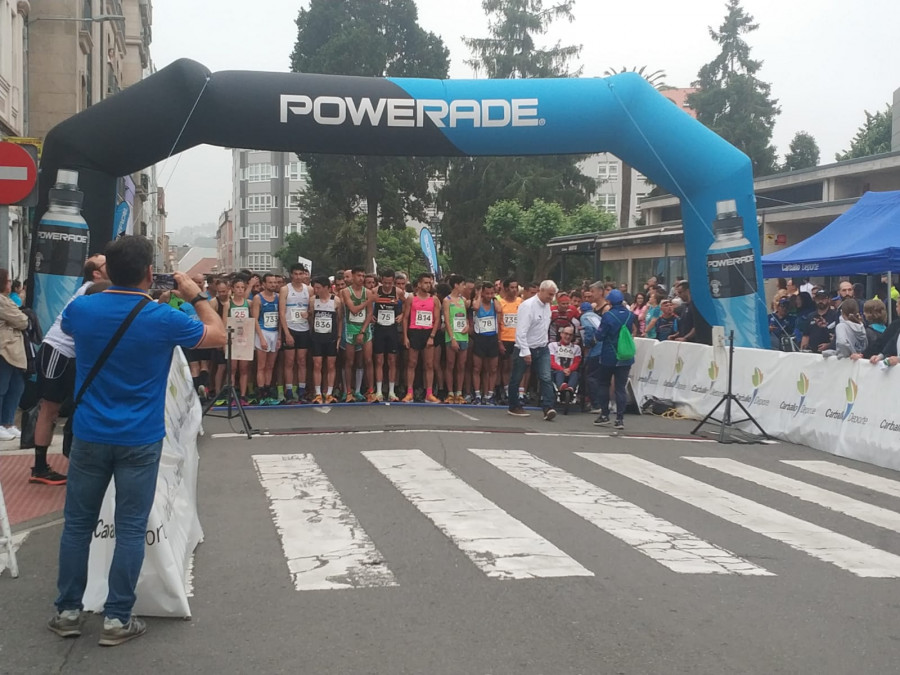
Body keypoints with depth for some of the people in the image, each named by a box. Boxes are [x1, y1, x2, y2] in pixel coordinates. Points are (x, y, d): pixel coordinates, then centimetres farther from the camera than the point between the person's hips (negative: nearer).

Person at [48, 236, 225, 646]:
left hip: (90, 436, 3)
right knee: (130, 529, 4)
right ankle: (117, 619, 9)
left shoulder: (81, 309, -5)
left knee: (78, 523, 13)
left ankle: (68, 611, 21)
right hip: (140, 441, -2)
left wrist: (102, 285, 22)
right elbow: (218, 337, 4)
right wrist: (197, 297, 13)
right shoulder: (163, 319, -13)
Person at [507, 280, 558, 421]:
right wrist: (526, 352, -23)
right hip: (525, 349, -6)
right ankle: (514, 407, 24)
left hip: (542, 349, 6)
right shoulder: (528, 306, -18)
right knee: (516, 379, 9)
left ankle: (548, 408, -15)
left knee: (546, 378, -9)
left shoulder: (547, 305, 5)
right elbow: (521, 331, -22)